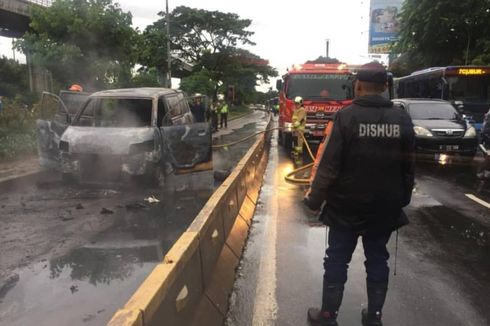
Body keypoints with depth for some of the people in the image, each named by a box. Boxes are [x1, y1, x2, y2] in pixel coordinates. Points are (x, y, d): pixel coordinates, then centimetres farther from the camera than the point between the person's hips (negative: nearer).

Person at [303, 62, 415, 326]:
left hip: (347, 205, -4)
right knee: (377, 260, 17)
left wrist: (315, 199, -7)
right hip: (385, 206, 4)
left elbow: (329, 164, -16)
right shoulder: (402, 119, 1)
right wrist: (402, 199, 17)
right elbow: (409, 167, 6)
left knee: (337, 261, 8)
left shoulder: (347, 116, -13)